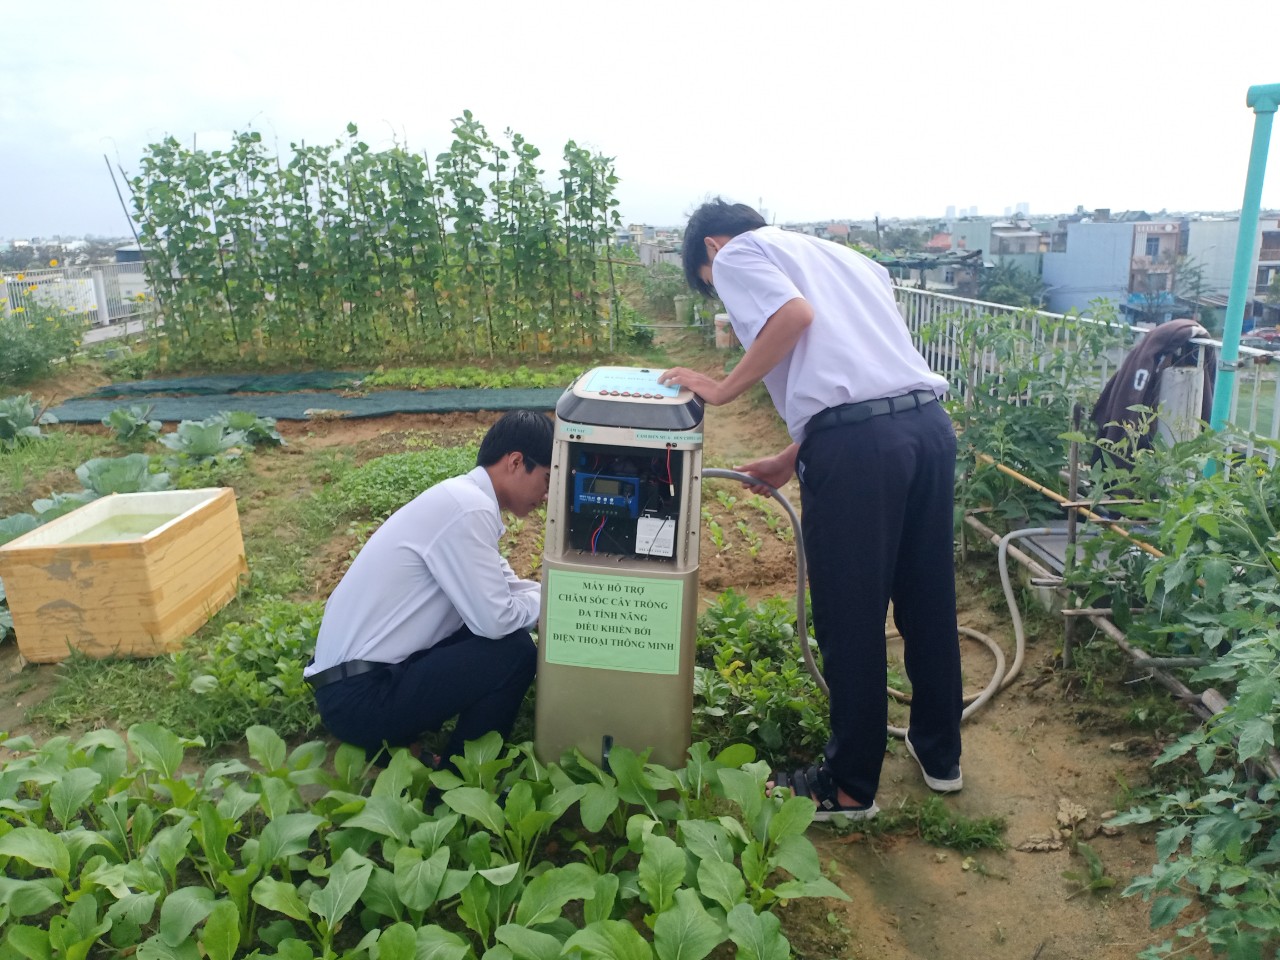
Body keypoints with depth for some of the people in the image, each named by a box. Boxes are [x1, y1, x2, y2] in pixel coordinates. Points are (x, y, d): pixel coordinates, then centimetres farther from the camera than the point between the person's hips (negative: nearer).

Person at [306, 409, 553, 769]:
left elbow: (504, 586, 16)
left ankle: (396, 738, 13)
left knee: (500, 633, 10)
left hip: (363, 672, 10)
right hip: (360, 697, -10)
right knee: (515, 651, -14)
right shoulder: (469, 509, -20)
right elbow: (495, 620, -22)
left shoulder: (464, 496, 9)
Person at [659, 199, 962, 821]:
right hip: (929, 421, 8)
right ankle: (939, 755, 38)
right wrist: (791, 460, 28)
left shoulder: (737, 254, 9)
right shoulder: (835, 253, 30)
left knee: (850, 619, 5)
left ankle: (850, 787, 21)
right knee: (928, 600, 20)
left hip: (857, 442, -8)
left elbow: (794, 312, -13)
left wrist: (722, 389, -2)